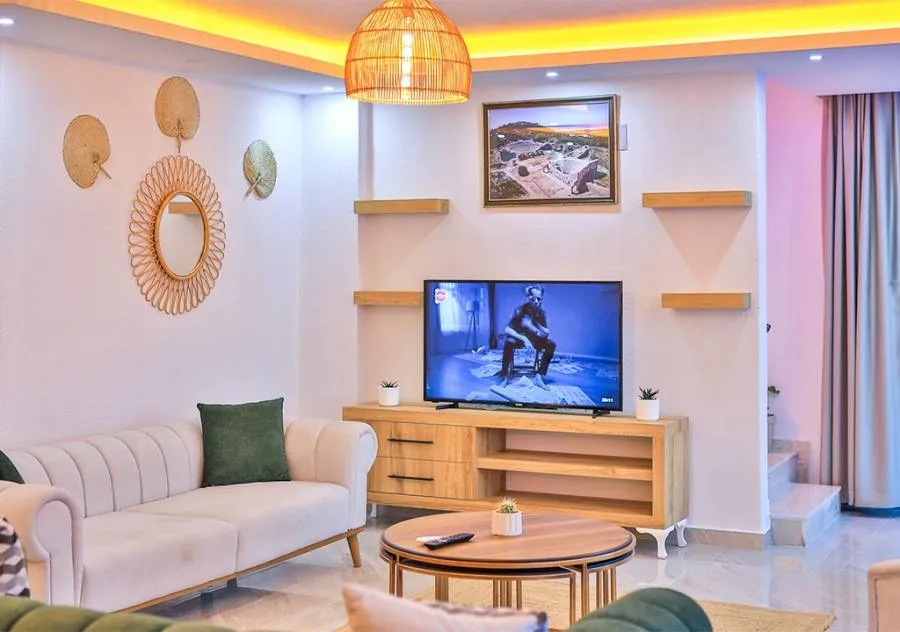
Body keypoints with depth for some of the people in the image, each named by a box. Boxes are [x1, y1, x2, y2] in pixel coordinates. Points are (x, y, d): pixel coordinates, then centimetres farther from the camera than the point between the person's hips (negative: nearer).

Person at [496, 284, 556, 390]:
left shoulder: (542, 313, -12)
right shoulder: (520, 310, -22)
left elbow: (546, 333, -17)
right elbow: (507, 330, -27)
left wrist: (532, 326, -34)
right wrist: (523, 339, -40)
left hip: (534, 338, 4)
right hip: (518, 336, -3)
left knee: (551, 344, -21)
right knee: (509, 342, -37)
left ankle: (539, 377, -20)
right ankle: (505, 378, -31)